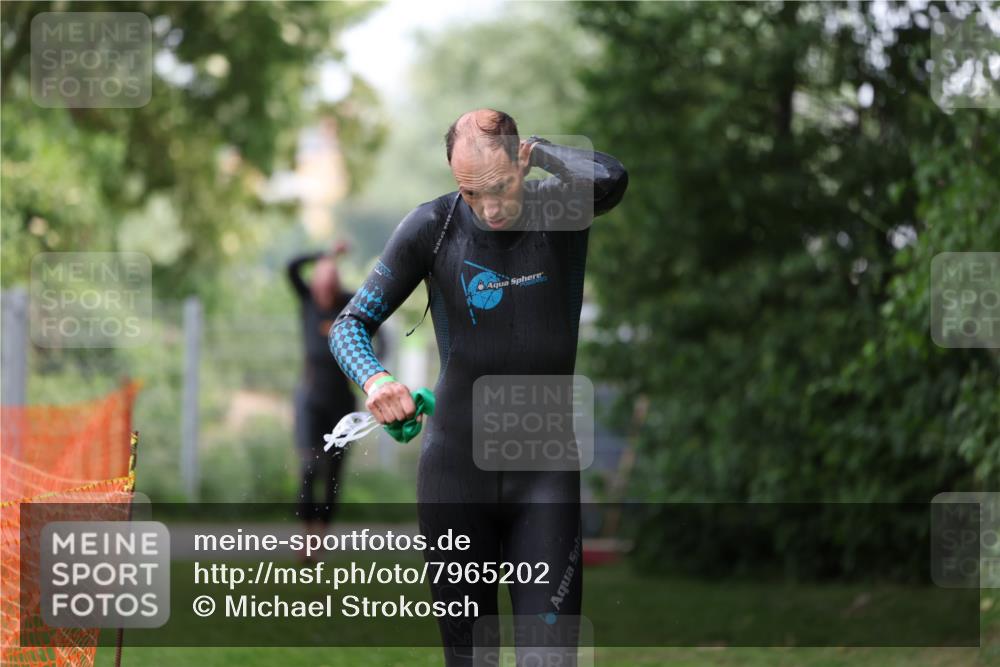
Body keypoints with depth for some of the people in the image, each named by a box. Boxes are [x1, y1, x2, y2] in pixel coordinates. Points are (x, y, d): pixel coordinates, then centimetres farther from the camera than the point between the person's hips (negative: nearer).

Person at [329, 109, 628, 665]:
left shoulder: (559, 209, -6)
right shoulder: (433, 227, -4)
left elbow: (611, 178, -31)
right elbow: (352, 324, 0)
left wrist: (539, 149, -14)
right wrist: (374, 378, -21)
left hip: (545, 470, -1)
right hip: (456, 467, 1)